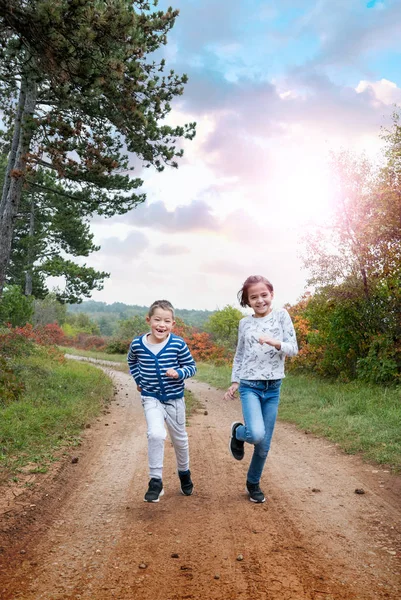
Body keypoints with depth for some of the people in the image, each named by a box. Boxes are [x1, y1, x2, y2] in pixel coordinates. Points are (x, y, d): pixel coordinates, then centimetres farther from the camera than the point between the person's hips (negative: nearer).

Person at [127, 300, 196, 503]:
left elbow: (191, 367, -7)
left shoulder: (178, 344, -17)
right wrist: (138, 380, 5)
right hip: (151, 398, 0)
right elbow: (132, 361, 13)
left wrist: (178, 373, -25)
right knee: (156, 434, -24)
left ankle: (184, 473, 44)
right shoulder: (137, 344, -11)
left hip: (175, 398, 1)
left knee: (179, 438, 17)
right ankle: (155, 481, -7)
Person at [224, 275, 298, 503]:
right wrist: (234, 382, 8)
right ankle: (238, 432, 12)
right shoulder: (245, 323, 4)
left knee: (264, 444, 7)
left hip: (273, 388, 1)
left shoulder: (281, 316, -1)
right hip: (250, 386, -1)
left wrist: (275, 343, -24)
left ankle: (253, 483, 31)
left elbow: (294, 348, -5)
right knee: (256, 434, -23)